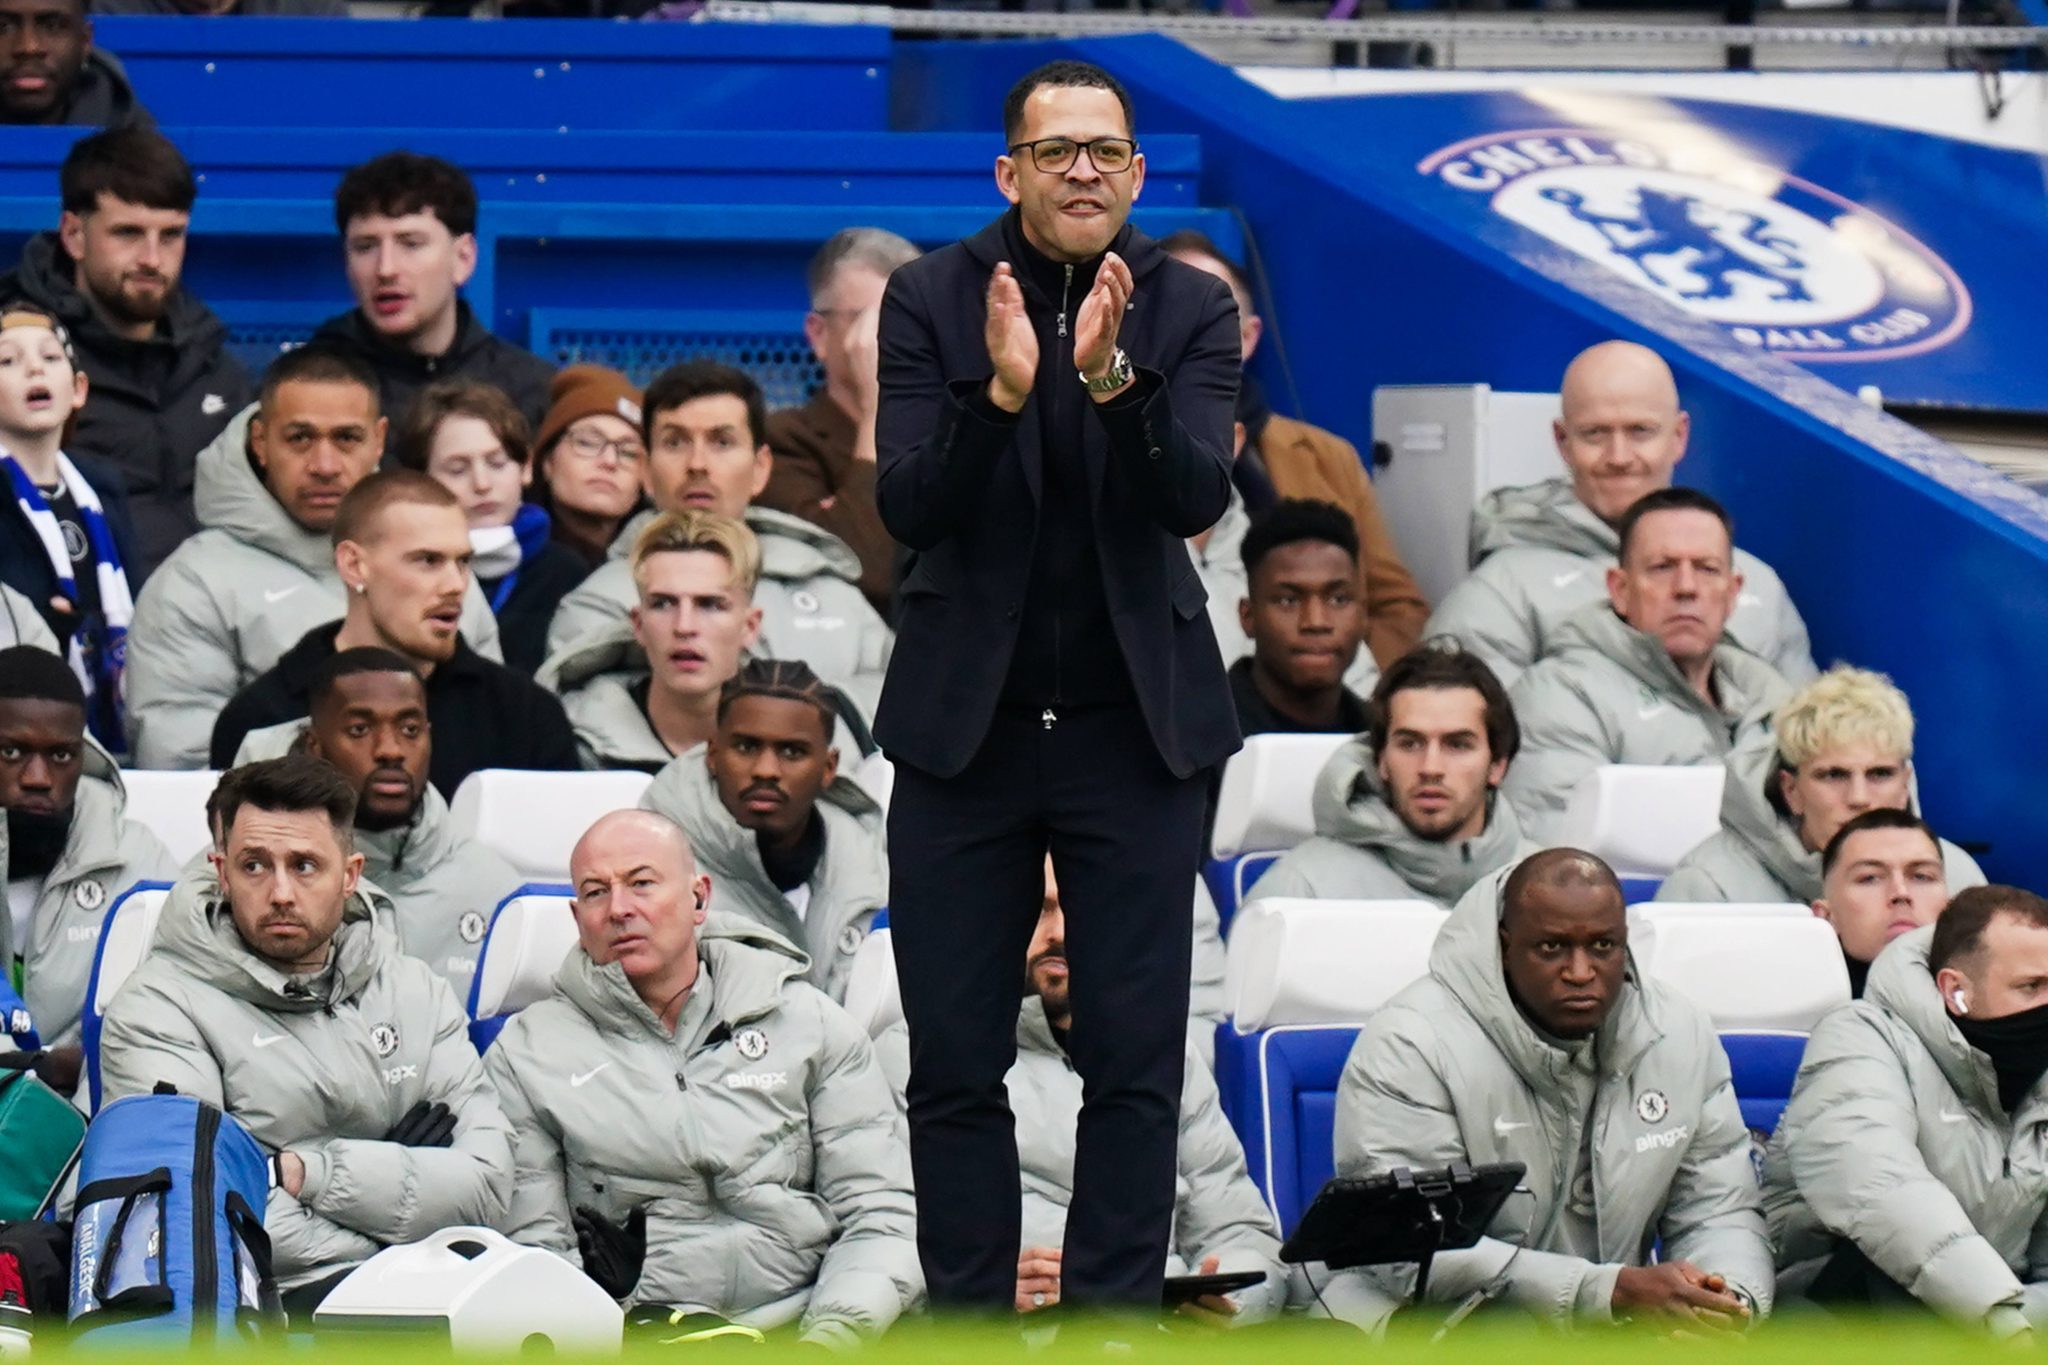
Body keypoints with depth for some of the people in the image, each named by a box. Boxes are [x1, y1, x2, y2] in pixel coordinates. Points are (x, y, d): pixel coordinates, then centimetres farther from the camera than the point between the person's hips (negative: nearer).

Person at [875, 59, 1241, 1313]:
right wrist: (1000, 391, -29)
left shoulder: (1192, 311, -3)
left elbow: (1197, 497, -16)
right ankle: (968, 1319, 12)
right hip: (966, 724, 0)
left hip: (1134, 727, 0)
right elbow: (909, 506, -13)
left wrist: (1111, 375, -33)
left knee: (1134, 1060, 0)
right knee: (955, 1061, 4)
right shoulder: (932, 299, -3)